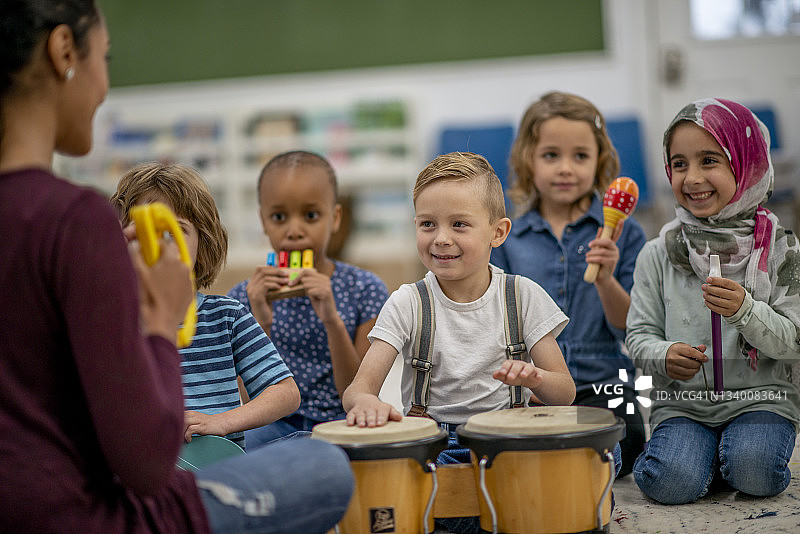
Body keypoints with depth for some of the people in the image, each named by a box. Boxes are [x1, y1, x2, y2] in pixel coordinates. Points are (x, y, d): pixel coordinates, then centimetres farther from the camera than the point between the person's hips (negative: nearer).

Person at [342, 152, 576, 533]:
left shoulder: (524, 296, 2)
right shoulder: (407, 304, 0)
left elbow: (565, 393, 2)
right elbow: (358, 387, -10)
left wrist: (533, 378, -24)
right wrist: (365, 401, -37)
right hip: (430, 441, 0)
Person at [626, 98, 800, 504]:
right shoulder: (658, 254, 1)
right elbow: (640, 334, 4)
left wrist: (746, 310, -24)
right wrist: (664, 357, -19)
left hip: (760, 397, 0)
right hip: (681, 403, 1)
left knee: (754, 474, -26)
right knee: (672, 481, -24)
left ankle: (738, 446, 8)